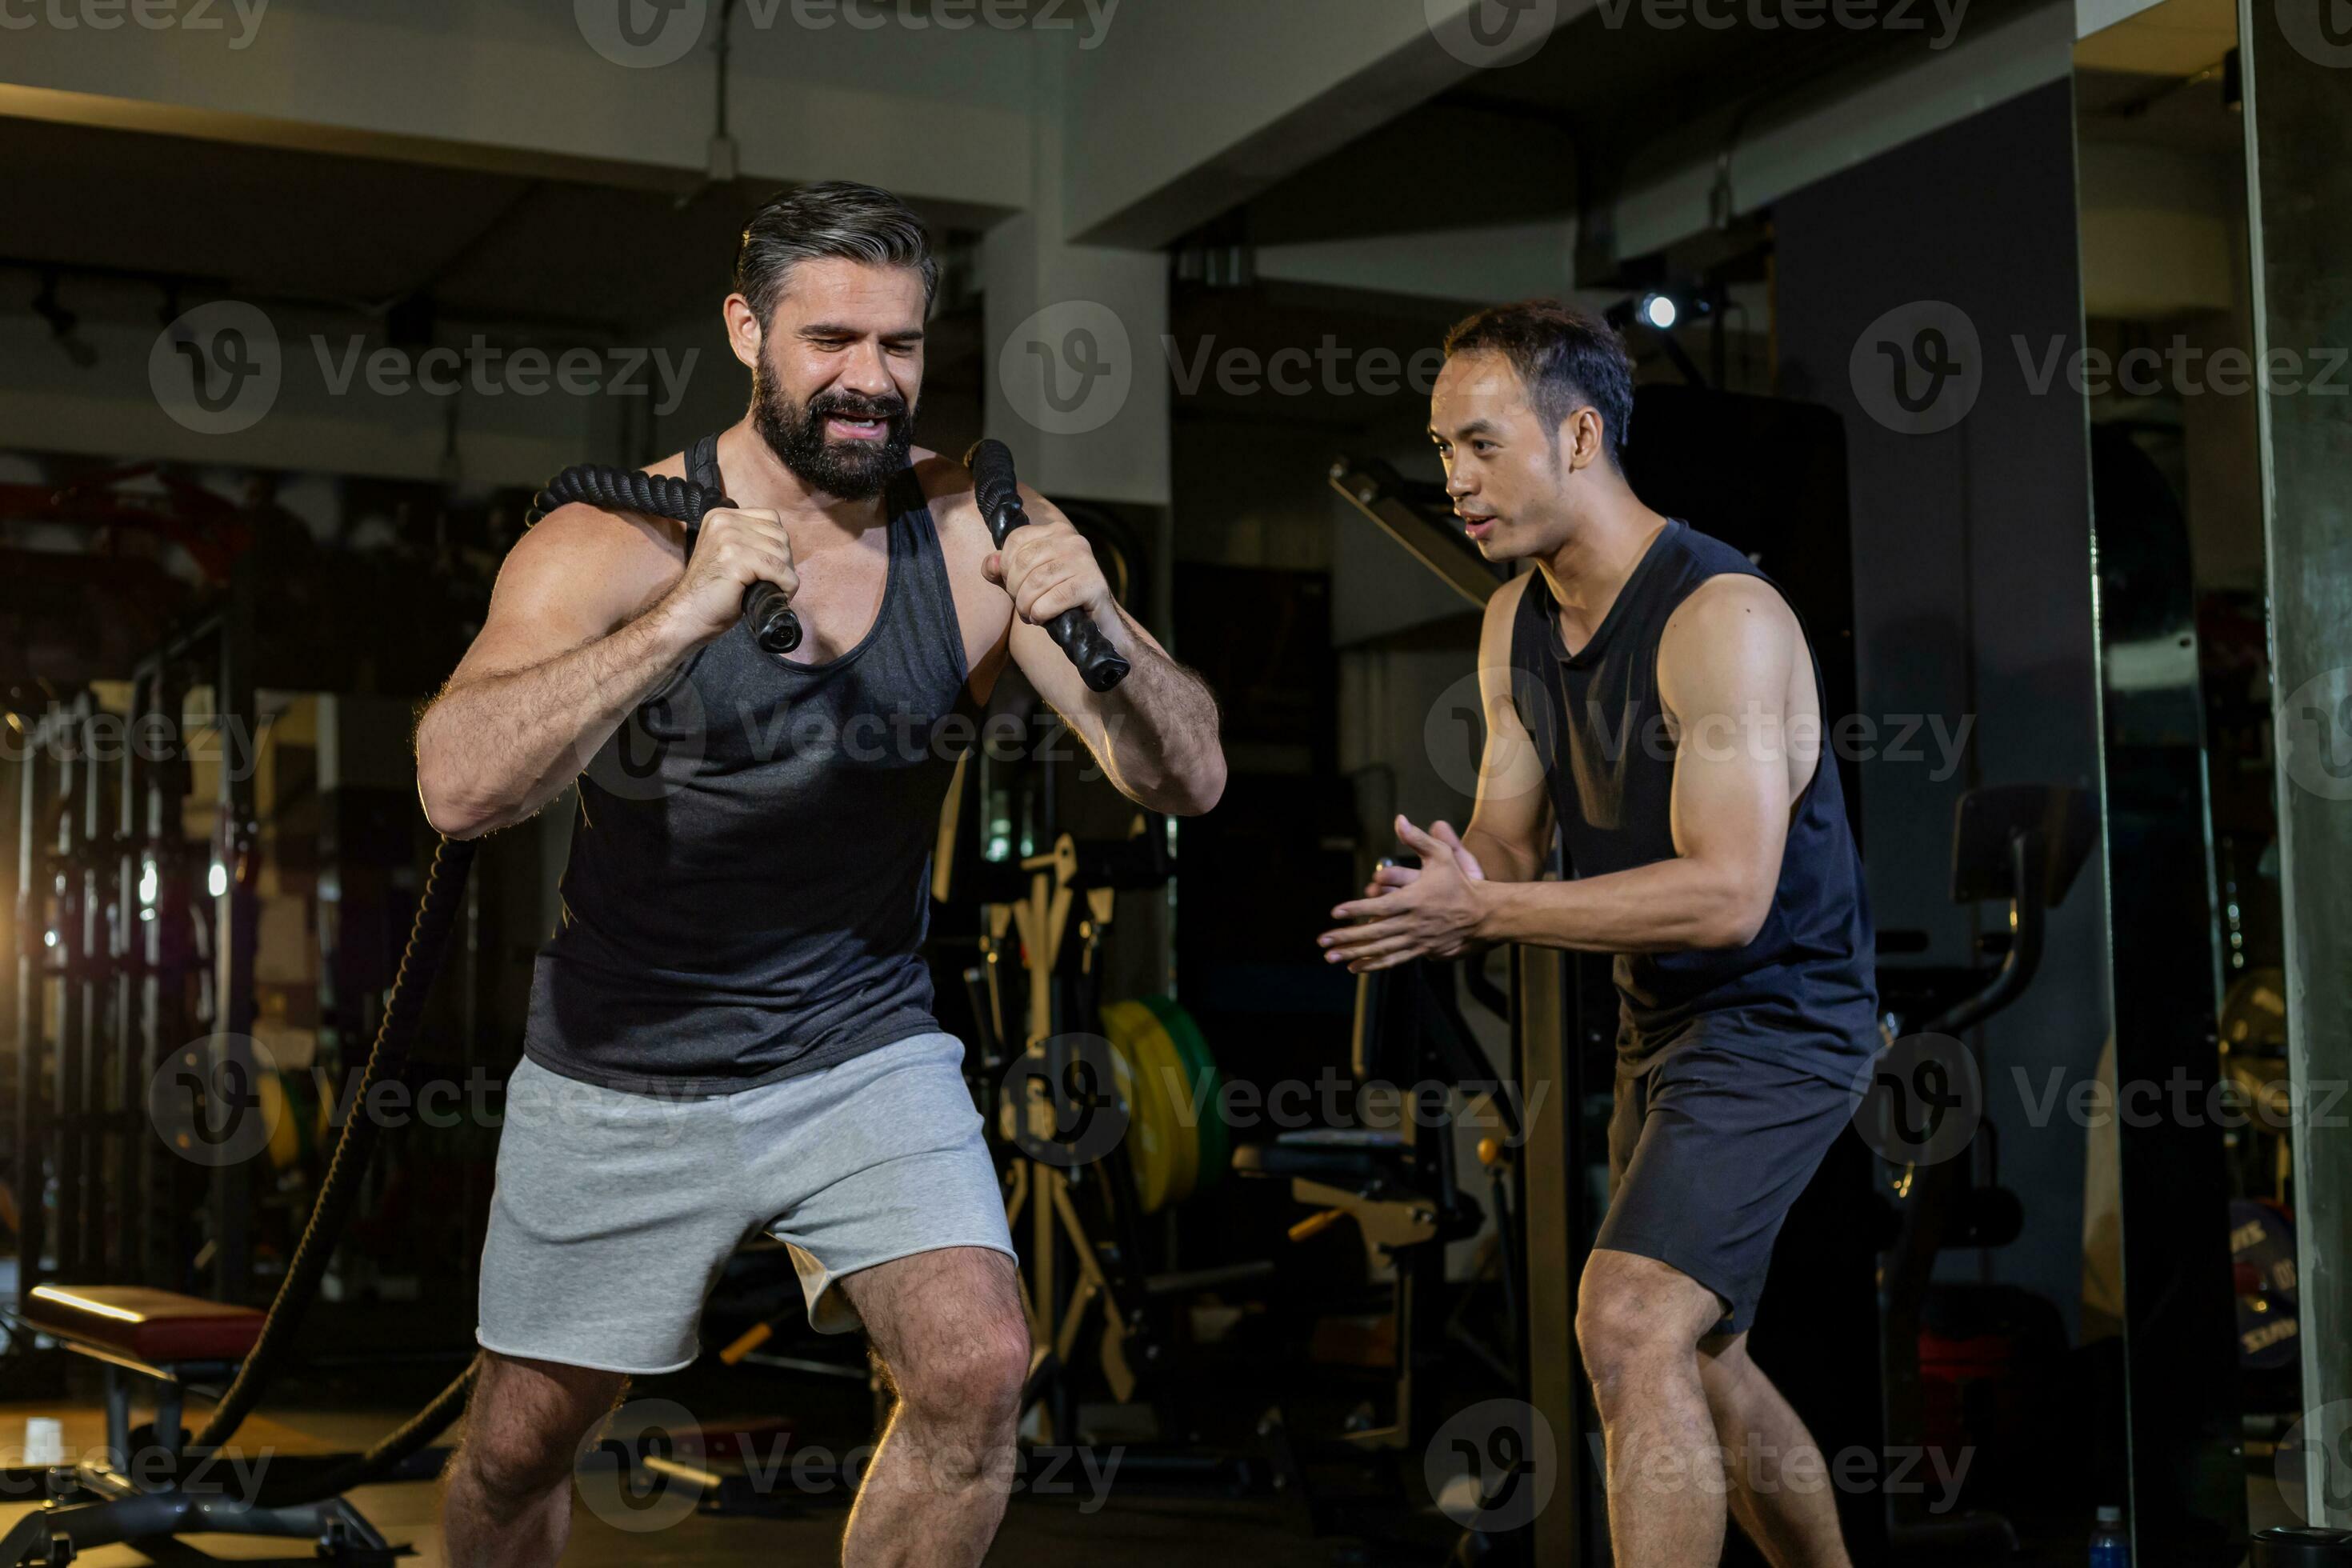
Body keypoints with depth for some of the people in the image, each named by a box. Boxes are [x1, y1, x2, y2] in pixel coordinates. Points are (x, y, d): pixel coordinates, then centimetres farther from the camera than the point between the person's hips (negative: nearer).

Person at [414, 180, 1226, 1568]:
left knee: (981, 1372, -18)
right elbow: (459, 788, -30)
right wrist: (683, 619, -42)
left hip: (865, 1052, 1)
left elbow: (1187, 780, -13)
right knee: (518, 1453, 12)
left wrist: (1102, 629, -33)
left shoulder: (981, 538, -11)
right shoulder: (619, 542, -15)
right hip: (621, 1078, 0)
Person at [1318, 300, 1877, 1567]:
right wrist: (1455, 891, -21)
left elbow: (1726, 893, -30)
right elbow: (1506, 838, 4)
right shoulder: (1514, 621, 3)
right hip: (1660, 1021, 9)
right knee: (1698, 1364, 19)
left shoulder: (1724, 619, -23)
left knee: (1628, 1325, -23)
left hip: (1779, 1018, -9)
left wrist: (1481, 911, -32)